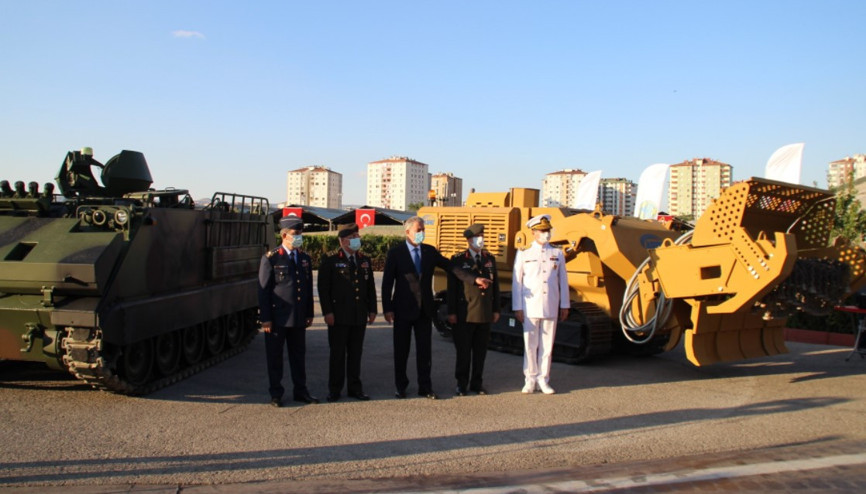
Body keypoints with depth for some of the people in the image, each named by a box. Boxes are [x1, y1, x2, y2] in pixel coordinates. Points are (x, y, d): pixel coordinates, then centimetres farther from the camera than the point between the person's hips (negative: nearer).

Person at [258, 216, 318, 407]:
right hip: (277, 318, -5)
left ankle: (300, 391, 23)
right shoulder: (271, 259, -6)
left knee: (298, 355, 12)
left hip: (299, 318, 5)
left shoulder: (305, 259, 10)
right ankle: (276, 393, 17)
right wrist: (265, 318, -11)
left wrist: (309, 314, 10)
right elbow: (263, 290, -8)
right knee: (275, 356, 5)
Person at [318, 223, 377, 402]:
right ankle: (334, 390, 12)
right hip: (339, 316, -4)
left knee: (356, 353, 10)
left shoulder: (365, 261, 12)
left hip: (360, 316, 4)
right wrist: (327, 312, -12)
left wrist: (372, 310, 9)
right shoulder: (330, 261, -3)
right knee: (337, 354, 2)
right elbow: (323, 288, -6)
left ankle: (355, 388, 20)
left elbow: (370, 287, 15)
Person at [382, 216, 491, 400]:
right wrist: (387, 309, -11)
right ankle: (401, 387, 19)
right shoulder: (395, 253, -4)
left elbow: (451, 267, 1)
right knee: (401, 350, 6)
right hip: (403, 309, -3)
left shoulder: (430, 251, 6)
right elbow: (387, 283, -5)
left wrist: (475, 279, -10)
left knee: (425, 350, 6)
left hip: (425, 309, 3)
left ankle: (425, 387, 15)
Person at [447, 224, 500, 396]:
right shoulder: (458, 260, -2)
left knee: (481, 350, 9)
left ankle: (477, 383, 21)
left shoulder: (490, 259, 11)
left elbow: (495, 285, 13)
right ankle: (461, 384, 15)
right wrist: (451, 312, -7)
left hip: (485, 314, 4)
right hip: (465, 314, -4)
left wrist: (496, 309, 9)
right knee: (463, 350, 3)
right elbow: (452, 287, -3)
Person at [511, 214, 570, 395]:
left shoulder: (557, 254, 9)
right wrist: (517, 308, -2)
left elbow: (563, 281, 11)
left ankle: (543, 379, 15)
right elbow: (516, 282, 2)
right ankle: (530, 379, 15)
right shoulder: (523, 254, 3)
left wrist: (564, 305, 8)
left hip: (551, 308, 2)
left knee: (547, 345, 5)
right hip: (530, 307, -2)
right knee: (530, 344, 3)